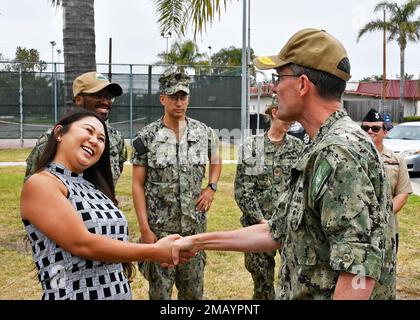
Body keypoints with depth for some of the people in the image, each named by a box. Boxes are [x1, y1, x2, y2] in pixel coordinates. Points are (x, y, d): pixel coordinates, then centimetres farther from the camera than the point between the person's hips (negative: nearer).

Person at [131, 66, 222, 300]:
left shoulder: (204, 132, 2)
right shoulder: (146, 137, -6)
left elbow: (216, 162, 21)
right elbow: (138, 185, -5)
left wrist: (211, 188, 2)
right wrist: (145, 229, -11)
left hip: (195, 226, 3)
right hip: (159, 228, -2)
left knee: (193, 290, 13)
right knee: (160, 291, 8)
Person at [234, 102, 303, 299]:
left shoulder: (298, 147, 4)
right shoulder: (252, 147, -1)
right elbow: (242, 191, -4)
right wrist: (262, 220, -11)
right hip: (259, 225, -1)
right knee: (262, 280, 9)